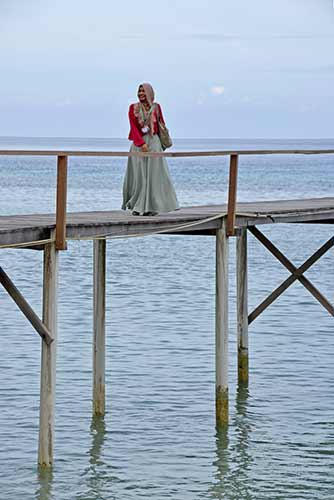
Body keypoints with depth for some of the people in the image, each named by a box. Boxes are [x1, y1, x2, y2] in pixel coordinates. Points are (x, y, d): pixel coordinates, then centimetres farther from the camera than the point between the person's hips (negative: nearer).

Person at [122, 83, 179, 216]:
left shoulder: (156, 107, 7)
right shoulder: (133, 108, 4)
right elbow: (134, 127, -4)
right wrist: (141, 143, -15)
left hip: (153, 142, 1)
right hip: (138, 144, -1)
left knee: (153, 174, -3)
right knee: (138, 175, -1)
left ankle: (151, 207, -1)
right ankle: (136, 206, 4)